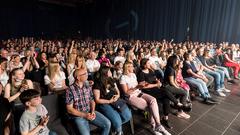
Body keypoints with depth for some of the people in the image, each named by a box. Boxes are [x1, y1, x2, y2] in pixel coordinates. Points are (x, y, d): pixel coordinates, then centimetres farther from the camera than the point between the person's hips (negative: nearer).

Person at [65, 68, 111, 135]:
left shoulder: (88, 87, 4)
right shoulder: (70, 90, -12)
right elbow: (69, 109, -11)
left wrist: (93, 111, -8)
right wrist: (84, 115, -17)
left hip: (90, 112, 5)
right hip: (78, 116, -4)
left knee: (107, 124, -8)